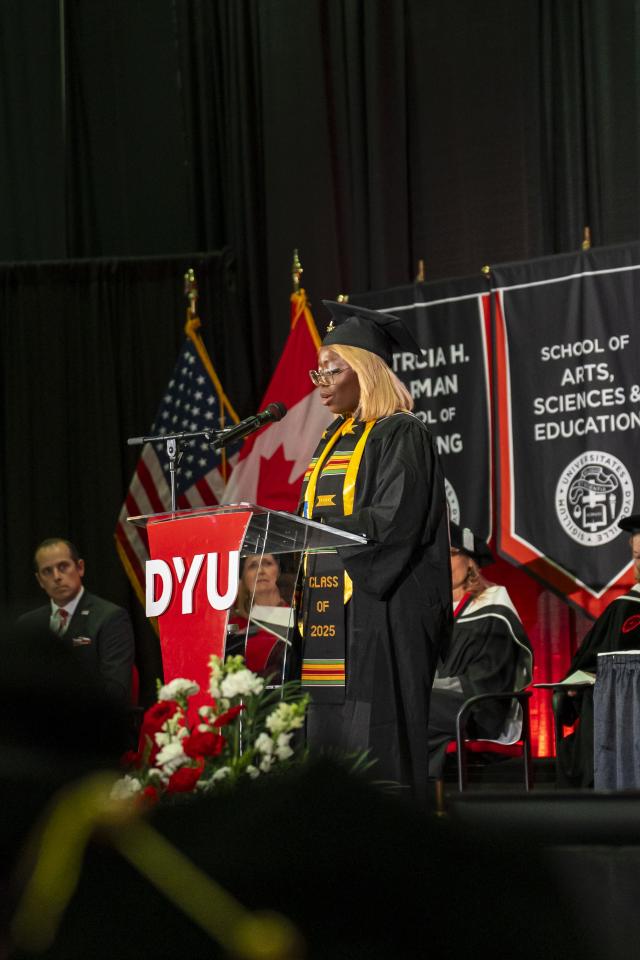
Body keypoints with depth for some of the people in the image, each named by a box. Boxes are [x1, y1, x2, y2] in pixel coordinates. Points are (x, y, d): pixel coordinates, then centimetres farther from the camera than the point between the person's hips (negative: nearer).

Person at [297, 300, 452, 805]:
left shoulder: (401, 435, -7)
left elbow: (394, 521, -18)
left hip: (379, 610, -8)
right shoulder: (335, 441, 19)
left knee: (377, 742, -9)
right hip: (330, 614, 8)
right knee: (330, 739, 6)